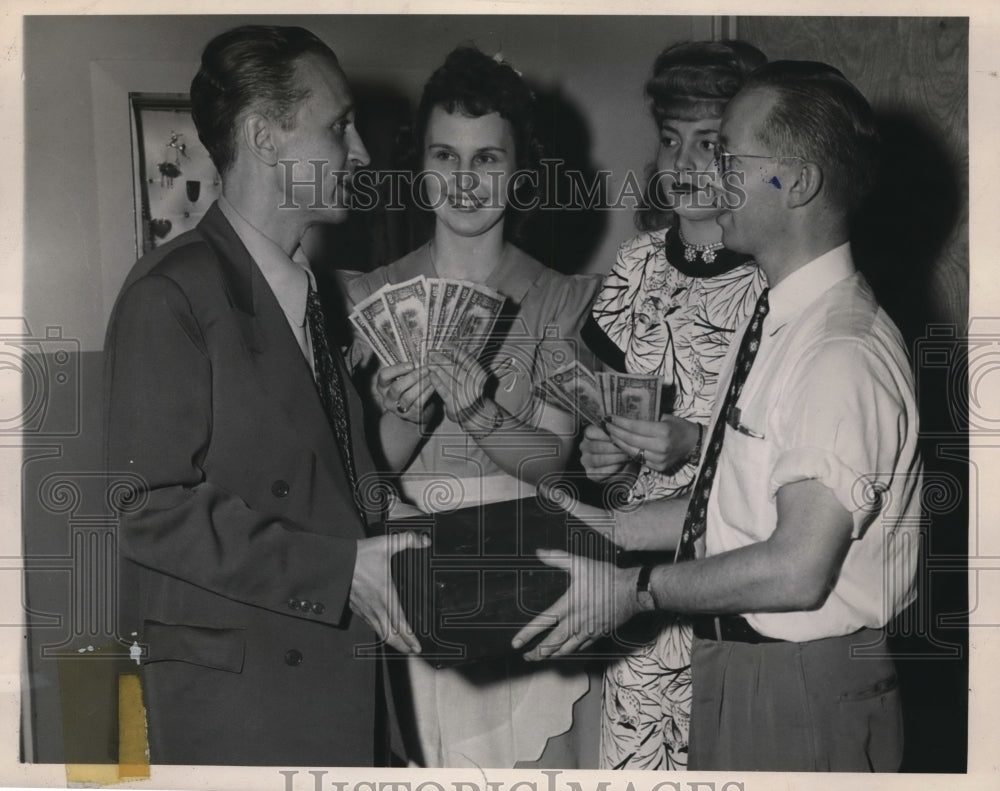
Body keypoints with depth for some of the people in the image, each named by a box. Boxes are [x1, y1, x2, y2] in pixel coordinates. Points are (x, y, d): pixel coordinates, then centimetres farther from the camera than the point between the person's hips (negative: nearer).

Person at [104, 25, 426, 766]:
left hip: (342, 672, 8)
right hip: (237, 698, -7)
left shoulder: (312, 292, 15)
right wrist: (336, 569, -19)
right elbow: (153, 510, -18)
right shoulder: (171, 295, -11)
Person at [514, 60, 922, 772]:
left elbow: (797, 571, -26)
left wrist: (635, 590, -17)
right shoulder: (776, 322, 7)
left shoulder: (844, 352, -23)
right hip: (733, 669, 8)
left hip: (805, 693, -8)